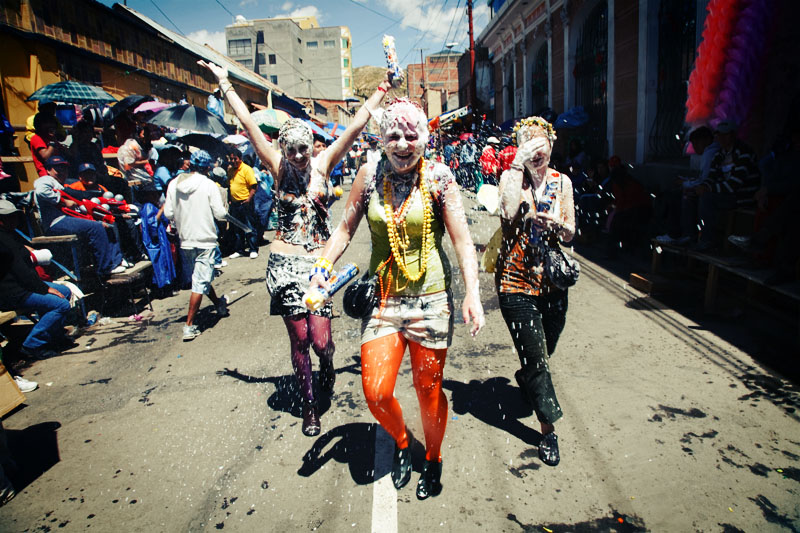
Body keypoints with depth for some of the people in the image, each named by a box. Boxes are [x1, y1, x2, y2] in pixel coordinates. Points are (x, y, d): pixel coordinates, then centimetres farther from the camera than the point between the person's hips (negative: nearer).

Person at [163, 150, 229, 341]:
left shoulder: (174, 184, 0)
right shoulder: (209, 185, -13)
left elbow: (168, 213, 1)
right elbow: (220, 214, -13)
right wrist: (223, 208, 9)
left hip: (185, 241, 6)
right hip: (205, 241, -6)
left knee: (201, 277, 22)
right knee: (200, 282, -2)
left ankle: (219, 304, 43)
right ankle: (189, 325, -2)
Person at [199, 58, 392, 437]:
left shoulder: (323, 165, 1)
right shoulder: (279, 169, 2)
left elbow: (356, 125, -2)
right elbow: (248, 123, 2)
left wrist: (383, 88, -2)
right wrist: (224, 84, 3)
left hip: (319, 263, 0)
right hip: (285, 263, 1)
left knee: (321, 341, -4)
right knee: (299, 341, 5)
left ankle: (327, 366, 34)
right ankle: (309, 406, 24)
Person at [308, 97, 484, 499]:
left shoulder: (439, 178, -6)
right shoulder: (370, 177, 0)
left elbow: (462, 241, -8)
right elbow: (345, 229, 7)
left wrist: (472, 294, -19)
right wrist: (322, 269, -7)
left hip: (430, 299, -2)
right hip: (383, 299, 2)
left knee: (428, 390, 9)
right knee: (376, 393, 0)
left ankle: (432, 460, 38)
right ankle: (401, 443, 34)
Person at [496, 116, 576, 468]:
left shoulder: (562, 182, 5)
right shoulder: (511, 177, -6)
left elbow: (571, 233, 5)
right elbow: (508, 214, -27)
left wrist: (555, 223, -18)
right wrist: (519, 164, -23)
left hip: (552, 280, 4)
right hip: (516, 281, -4)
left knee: (544, 352, 18)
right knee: (536, 357, -2)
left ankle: (525, 380, 52)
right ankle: (549, 429, 15)